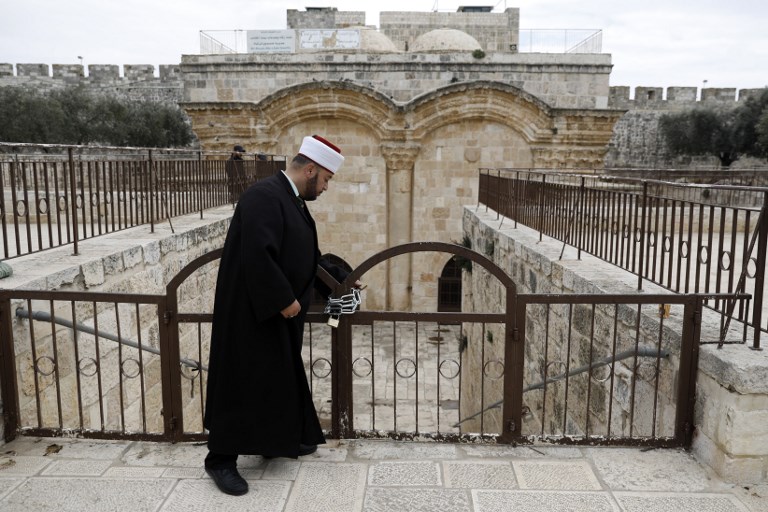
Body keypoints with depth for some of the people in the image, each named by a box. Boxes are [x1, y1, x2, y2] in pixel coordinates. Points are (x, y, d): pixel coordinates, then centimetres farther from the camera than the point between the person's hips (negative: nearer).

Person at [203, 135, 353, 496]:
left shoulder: (294, 202, 11)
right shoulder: (264, 195, -21)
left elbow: (307, 258, 21)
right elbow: (257, 256, -28)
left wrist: (341, 279, 24)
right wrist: (284, 300, -22)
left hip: (277, 313, 10)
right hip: (251, 313, -10)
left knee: (281, 376, 19)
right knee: (244, 382, -1)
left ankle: (280, 439, 36)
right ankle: (221, 459, 14)